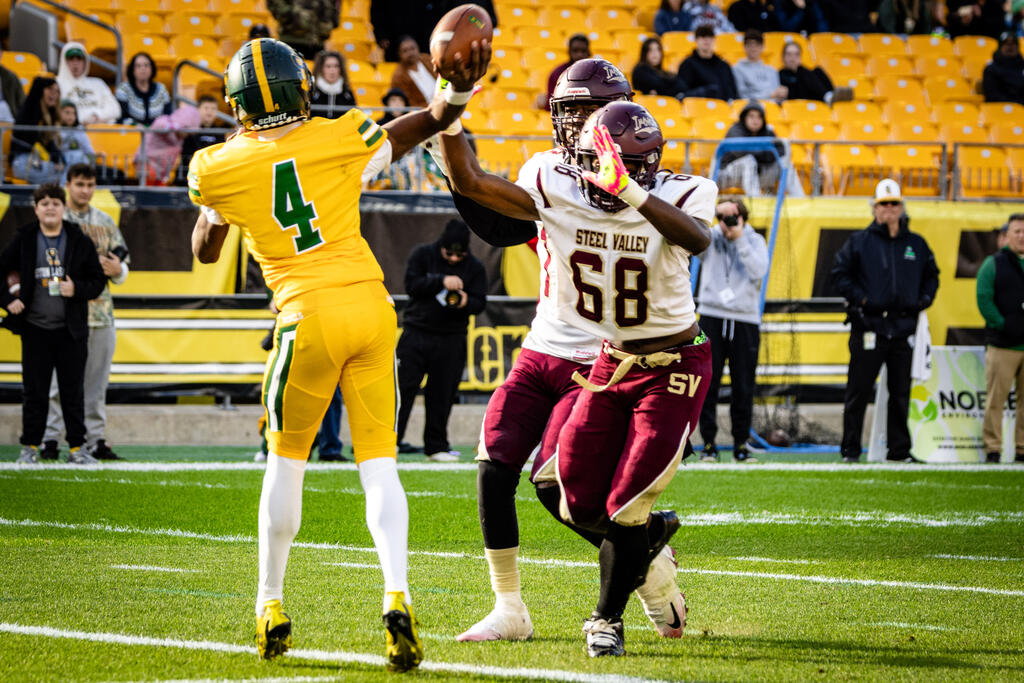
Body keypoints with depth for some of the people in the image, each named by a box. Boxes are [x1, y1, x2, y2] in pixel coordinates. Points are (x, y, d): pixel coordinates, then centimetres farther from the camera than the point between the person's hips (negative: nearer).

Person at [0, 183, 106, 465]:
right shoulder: (23, 241, 3)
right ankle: (30, 447, 11)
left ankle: (76, 448, 10)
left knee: (73, 391, 3)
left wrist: (76, 289, -12)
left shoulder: (80, 242, 4)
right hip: (35, 328, 0)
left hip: (71, 330, 0)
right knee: (34, 391, 3)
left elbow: (98, 281, 7)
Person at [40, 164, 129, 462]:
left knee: (97, 382, 7)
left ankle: (96, 441, 11)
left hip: (101, 312, 4)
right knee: (58, 380, -5)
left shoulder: (106, 222, 15)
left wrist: (117, 269, -5)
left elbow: (123, 270, 17)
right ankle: (50, 440, -2)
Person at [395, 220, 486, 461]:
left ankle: (436, 446, 11)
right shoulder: (422, 255, 0)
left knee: (442, 395, 2)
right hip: (417, 332, -1)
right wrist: (441, 282, -22)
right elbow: (411, 285, -11)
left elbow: (480, 302, 1)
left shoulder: (474, 267, 3)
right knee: (403, 387, -7)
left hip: (451, 341, 1)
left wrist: (466, 302, -21)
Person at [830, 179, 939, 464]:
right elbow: (840, 272, 2)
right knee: (859, 392, -3)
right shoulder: (860, 242, 2)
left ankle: (900, 449, 13)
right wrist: (859, 298, -9)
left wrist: (924, 299, 7)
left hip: (904, 328, 3)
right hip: (868, 326, -3)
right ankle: (850, 449, 3)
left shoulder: (916, 244, 12)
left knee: (901, 393, 6)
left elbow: (931, 274, 23)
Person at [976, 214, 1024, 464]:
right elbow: (983, 299, -3)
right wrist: (1003, 325, -11)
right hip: (1002, 346, -3)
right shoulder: (993, 264, 5)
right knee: (995, 398, -5)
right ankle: (992, 448, 0)